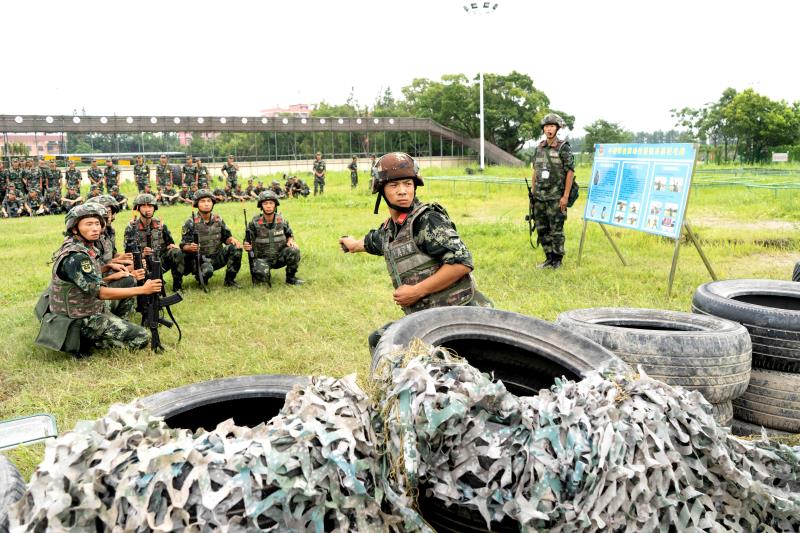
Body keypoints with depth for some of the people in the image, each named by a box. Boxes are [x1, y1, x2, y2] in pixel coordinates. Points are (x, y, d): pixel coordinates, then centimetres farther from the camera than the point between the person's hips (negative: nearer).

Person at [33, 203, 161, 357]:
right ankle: (81, 341, -5)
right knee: (141, 338, -13)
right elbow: (100, 293, -27)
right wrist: (143, 289, -24)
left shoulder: (86, 248, 3)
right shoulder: (74, 257, -26)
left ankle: (83, 338, 12)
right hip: (80, 321, -9)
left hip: (91, 310, 9)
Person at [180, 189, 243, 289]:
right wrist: (190, 247, -32)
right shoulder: (190, 223, -9)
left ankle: (229, 280, -3)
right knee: (207, 271, -37)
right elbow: (183, 246, -8)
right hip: (200, 259, -4)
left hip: (218, 257, 4)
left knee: (236, 248, -20)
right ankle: (202, 280, 5)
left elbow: (226, 237, 12)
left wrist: (232, 240, -12)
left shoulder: (218, 219, 3)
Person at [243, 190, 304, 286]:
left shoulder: (282, 220, -3)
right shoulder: (254, 223, -11)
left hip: (280, 256, 2)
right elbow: (248, 243, -3)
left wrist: (290, 240, -8)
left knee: (294, 251, -27)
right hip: (262, 258, -2)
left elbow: (289, 234, 15)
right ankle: (266, 274, 8)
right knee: (261, 276, -32)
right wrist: (247, 246, -27)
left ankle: (291, 277, -5)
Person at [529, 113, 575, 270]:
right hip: (539, 196, 6)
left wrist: (565, 196, -14)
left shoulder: (564, 148, -7)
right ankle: (549, 258, 22)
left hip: (556, 197, -6)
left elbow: (570, 172, -9)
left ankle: (558, 260, 11)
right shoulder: (539, 148, 11)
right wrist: (532, 192, 12)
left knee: (556, 230, -1)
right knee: (541, 229, 10)